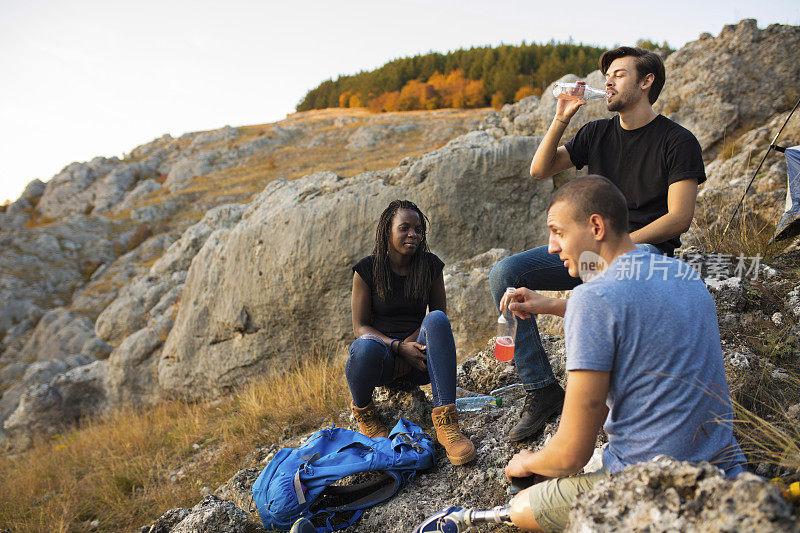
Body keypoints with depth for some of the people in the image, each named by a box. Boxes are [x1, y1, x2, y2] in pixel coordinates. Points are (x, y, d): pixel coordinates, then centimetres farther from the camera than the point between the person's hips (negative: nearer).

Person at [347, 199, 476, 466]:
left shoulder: (431, 266, 2)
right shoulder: (367, 269, -4)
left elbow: (439, 312, 7)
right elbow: (360, 326, -5)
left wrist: (411, 341, -12)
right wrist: (399, 347, -21)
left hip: (418, 354, 2)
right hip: (383, 359, -1)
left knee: (436, 320, -31)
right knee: (365, 348, -38)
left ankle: (446, 422, -36)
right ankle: (363, 410, -2)